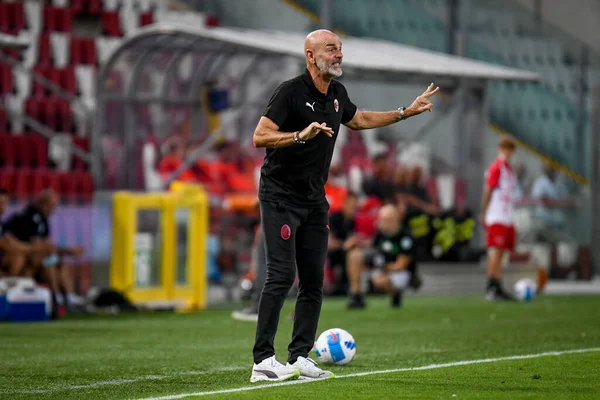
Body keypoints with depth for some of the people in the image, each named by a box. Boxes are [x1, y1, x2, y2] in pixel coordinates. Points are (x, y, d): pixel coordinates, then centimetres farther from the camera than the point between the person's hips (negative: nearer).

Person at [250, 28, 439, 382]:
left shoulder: (337, 94, 9)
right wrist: (301, 135, -34)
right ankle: (263, 361, -14)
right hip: (281, 196, -8)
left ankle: (300, 358, 10)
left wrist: (407, 112, 28)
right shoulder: (291, 91, -14)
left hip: (315, 199, 8)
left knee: (314, 282, 4)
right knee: (281, 276, -15)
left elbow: (357, 120, 30)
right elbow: (260, 136, -21)